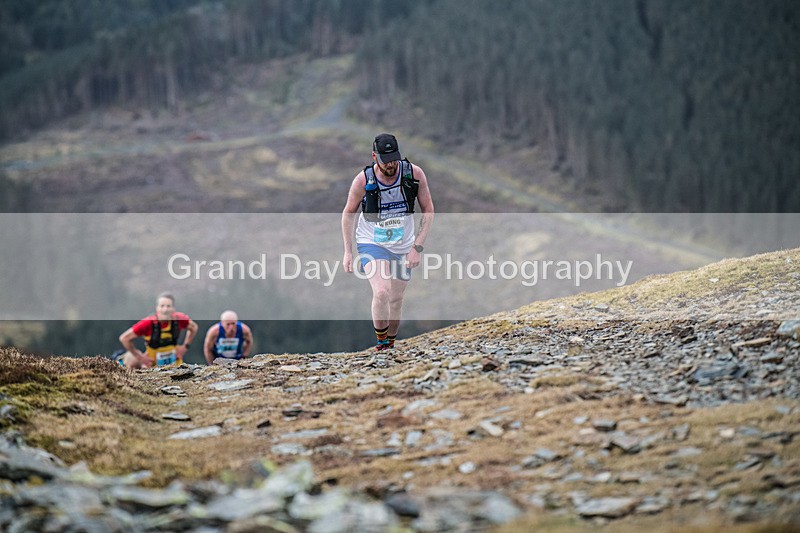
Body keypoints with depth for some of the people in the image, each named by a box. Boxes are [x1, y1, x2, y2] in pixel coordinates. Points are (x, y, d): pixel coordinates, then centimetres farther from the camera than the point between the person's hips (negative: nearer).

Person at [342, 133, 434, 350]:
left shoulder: (414, 174, -16)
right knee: (381, 292, -24)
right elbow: (349, 213, -1)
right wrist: (348, 251, -2)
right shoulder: (363, 180, -19)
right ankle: (380, 341, -5)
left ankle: (390, 343, 33)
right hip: (371, 243, -2)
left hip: (403, 247, 3)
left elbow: (428, 210, -4)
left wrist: (417, 247, -11)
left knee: (396, 299, 11)